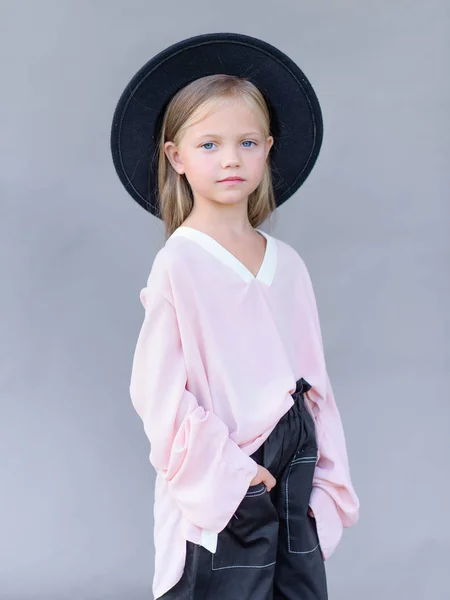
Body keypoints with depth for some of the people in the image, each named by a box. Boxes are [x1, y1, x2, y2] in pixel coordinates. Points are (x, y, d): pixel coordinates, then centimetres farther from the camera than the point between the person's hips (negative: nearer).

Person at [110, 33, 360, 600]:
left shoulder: (287, 263, 6)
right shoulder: (179, 262, -10)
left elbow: (314, 380, 10)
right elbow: (157, 389, -12)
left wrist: (327, 481, 7)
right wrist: (227, 471, -12)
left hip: (295, 482, 5)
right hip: (220, 500, -5)